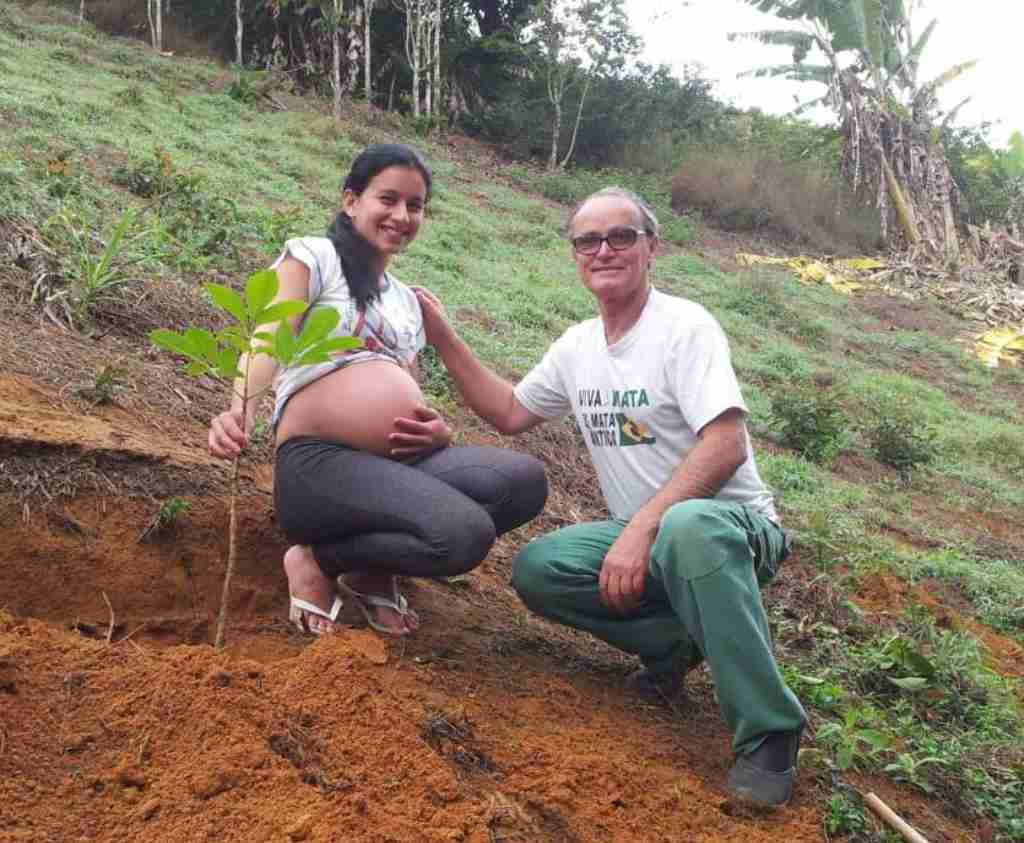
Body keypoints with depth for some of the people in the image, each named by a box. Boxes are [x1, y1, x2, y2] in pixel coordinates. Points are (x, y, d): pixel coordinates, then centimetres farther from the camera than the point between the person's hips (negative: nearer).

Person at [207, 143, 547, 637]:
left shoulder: (407, 300, 26)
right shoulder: (313, 256, 6)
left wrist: (438, 429, 0)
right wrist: (241, 411, -33)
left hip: (403, 464, 7)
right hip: (322, 461, -7)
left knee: (524, 481, -19)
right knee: (464, 535, -30)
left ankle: (372, 567, 0)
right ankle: (318, 559, -3)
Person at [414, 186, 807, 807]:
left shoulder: (685, 326, -14)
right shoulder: (578, 346, 8)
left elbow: (727, 445, -24)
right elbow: (509, 412, 20)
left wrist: (641, 529, -32)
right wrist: (444, 338, 11)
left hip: (734, 527, -6)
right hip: (640, 534, 6)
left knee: (688, 526, -41)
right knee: (536, 569, -16)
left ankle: (769, 733, -28)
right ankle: (678, 639, 0)